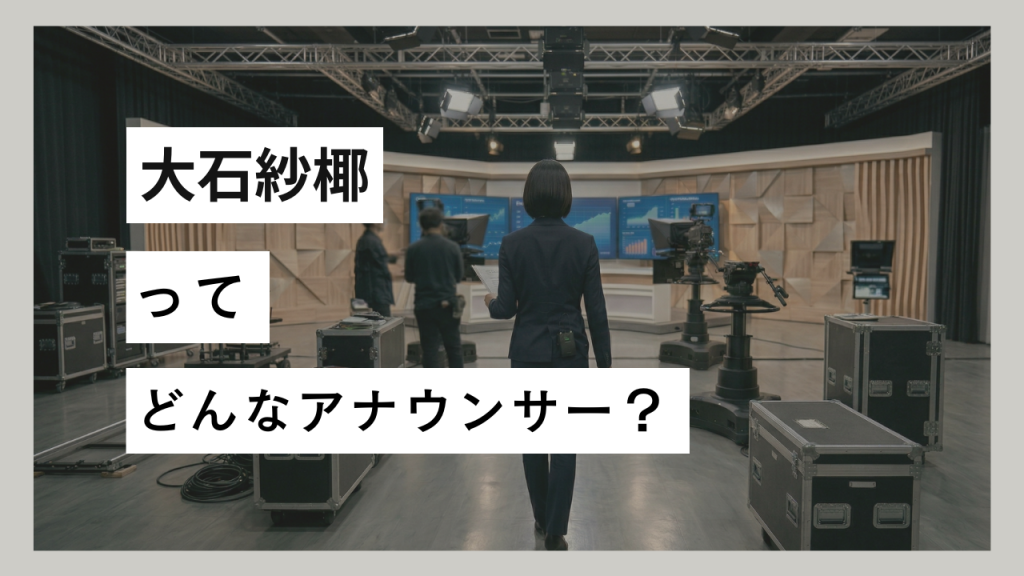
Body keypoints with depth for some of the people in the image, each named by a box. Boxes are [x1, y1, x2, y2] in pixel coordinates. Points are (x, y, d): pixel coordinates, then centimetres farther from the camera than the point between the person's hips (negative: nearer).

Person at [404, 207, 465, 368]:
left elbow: (409, 277, 3)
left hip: (424, 305, 0)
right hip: (447, 304, 1)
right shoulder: (453, 247, -6)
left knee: (429, 349, 6)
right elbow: (458, 276, 4)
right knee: (453, 347, 14)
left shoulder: (414, 249, -7)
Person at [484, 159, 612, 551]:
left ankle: (542, 517, 34)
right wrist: (605, 365, 2)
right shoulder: (584, 243, -7)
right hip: (570, 352, -1)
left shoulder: (512, 243, -7)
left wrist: (489, 303, 16)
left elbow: (506, 308, -8)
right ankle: (555, 533, 12)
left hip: (528, 351, 1)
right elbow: (596, 311, -6)